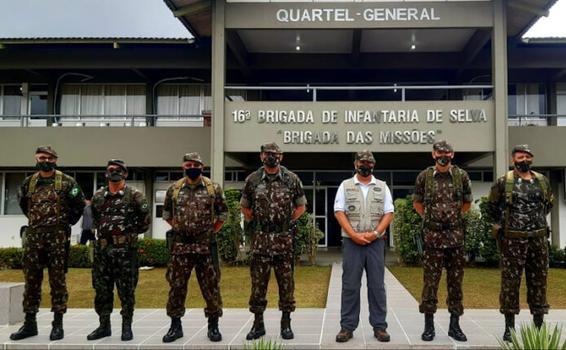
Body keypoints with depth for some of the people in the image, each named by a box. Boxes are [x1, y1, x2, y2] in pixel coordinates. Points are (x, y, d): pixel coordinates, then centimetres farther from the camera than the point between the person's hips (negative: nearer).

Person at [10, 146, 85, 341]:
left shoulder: (67, 182, 1)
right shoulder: (28, 183, 11)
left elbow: (80, 204, 7)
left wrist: (68, 221, 5)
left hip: (57, 237, -4)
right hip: (33, 236, 4)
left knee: (57, 280, 0)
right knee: (31, 280, 7)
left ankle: (58, 324, 6)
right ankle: (30, 323, 15)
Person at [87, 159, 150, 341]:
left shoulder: (134, 195, -4)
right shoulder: (98, 196, 10)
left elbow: (145, 219, 1)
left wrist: (131, 232, 6)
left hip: (125, 250, -5)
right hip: (102, 249, 5)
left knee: (126, 291, 1)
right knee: (101, 289, 10)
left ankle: (127, 327, 12)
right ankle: (104, 326, 22)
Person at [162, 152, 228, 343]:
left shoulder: (214, 188, 1)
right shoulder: (174, 189, 6)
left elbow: (222, 214, 8)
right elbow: (167, 214, 17)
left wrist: (211, 231, 2)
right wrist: (180, 228, 9)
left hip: (206, 245, -1)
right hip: (180, 246, 2)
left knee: (211, 286, 3)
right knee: (177, 286, 5)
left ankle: (213, 325, 16)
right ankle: (176, 326, 18)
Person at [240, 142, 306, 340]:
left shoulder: (291, 179, 2)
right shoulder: (252, 180, 5)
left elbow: (301, 205, 12)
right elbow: (245, 206, 16)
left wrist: (290, 222, 3)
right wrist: (253, 222, 7)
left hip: (284, 239, -1)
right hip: (260, 239, 1)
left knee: (286, 282, 4)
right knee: (258, 282, 4)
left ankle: (286, 324, 15)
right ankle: (258, 323, 15)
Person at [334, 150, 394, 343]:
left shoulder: (382, 187, 9)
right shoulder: (345, 186, 6)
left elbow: (389, 213, 5)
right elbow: (339, 212, 0)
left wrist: (375, 233, -10)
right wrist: (354, 234, -11)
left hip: (376, 242, 1)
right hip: (351, 242, -1)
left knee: (377, 285, 4)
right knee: (350, 285, 1)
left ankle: (379, 326, 11)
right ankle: (347, 326, 8)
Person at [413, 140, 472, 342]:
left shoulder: (461, 176, 3)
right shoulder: (424, 176, 0)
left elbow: (467, 203, 15)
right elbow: (417, 203, 12)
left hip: (456, 236, 2)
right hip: (432, 236, -1)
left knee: (456, 281, 7)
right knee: (430, 281, 1)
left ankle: (455, 325, 18)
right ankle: (429, 325, 10)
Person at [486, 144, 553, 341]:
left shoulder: (542, 181, 8)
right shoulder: (504, 183, -3)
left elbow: (549, 203, 24)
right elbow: (492, 206, 9)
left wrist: (537, 220, 16)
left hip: (539, 238, 4)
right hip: (513, 240, -4)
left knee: (539, 280, 8)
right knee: (511, 281, 0)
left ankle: (539, 325, 19)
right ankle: (509, 327, 9)